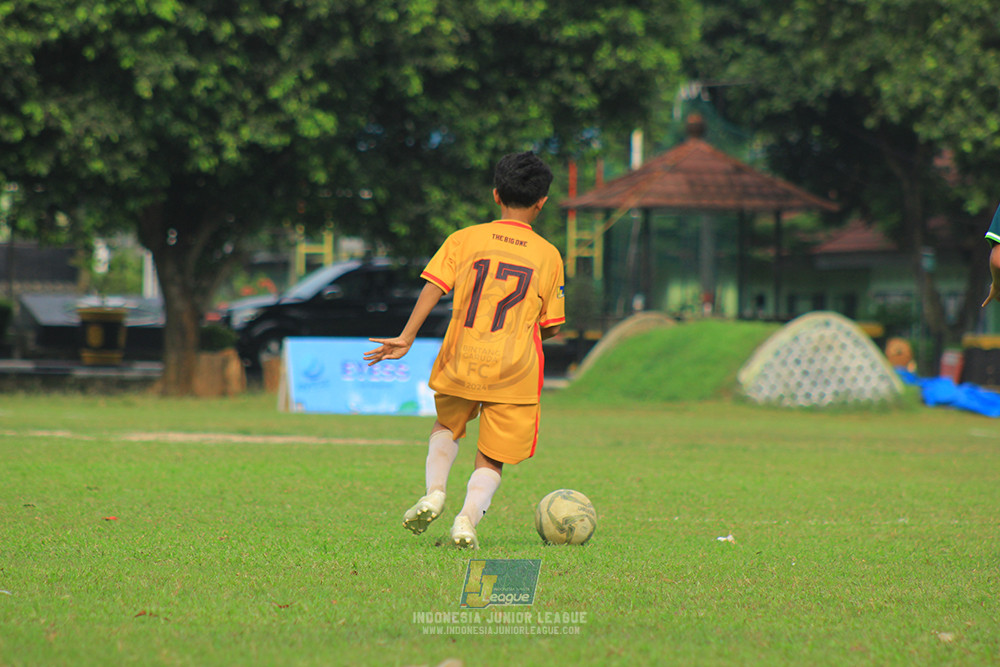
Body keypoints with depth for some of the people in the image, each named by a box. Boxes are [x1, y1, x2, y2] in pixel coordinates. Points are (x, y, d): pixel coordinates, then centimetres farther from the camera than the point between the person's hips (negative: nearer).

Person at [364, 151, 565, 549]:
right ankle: (469, 516, -19)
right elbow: (552, 326, 8)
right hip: (515, 371, -1)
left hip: (462, 363, 1)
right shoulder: (548, 256, 4)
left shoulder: (464, 240, 4)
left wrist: (407, 337, -4)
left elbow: (433, 287, -6)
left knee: (446, 428, 28)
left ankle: (434, 492, 3)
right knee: (491, 461, 8)